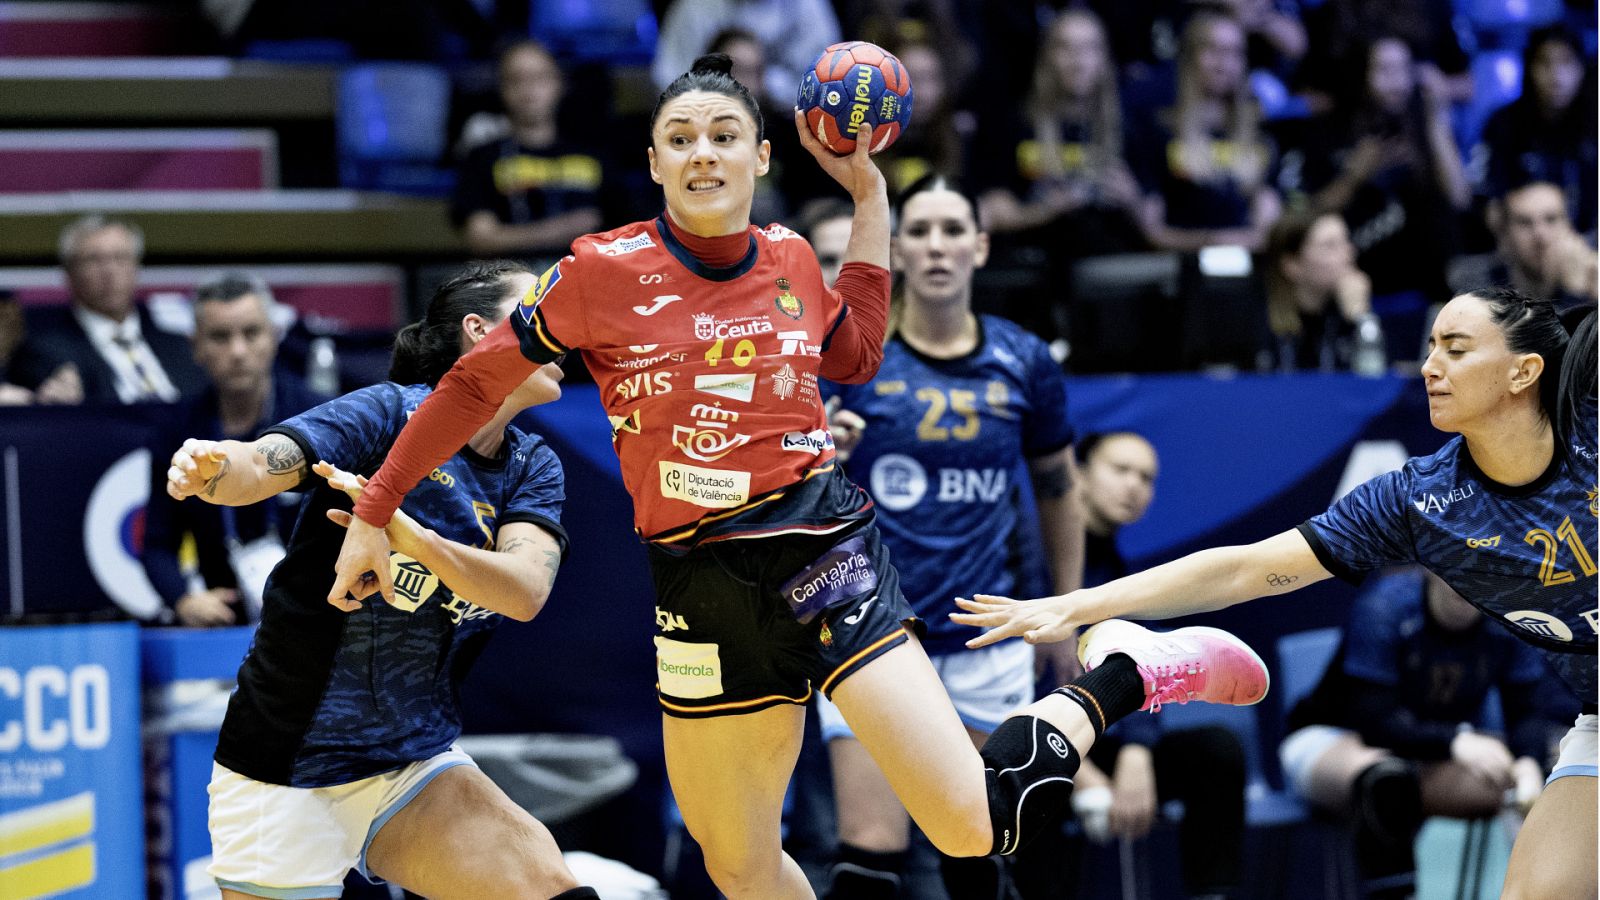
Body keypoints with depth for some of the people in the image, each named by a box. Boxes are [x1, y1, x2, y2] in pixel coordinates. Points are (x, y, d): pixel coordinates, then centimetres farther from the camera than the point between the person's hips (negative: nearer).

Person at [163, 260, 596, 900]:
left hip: (414, 767, 5)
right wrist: (213, 468, -50)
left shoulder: (533, 467, 4)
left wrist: (406, 532, -32)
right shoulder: (389, 413, -10)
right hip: (285, 776, -5)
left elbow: (525, 591, -15)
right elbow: (262, 464, -26)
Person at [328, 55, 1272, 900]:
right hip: (704, 588, 1)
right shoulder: (607, 271, -5)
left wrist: (870, 198, 17)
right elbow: (477, 383, 4)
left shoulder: (789, 258, 3)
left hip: (823, 550, -1)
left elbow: (855, 357, 24)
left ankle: (1128, 675, 10)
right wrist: (374, 515, 4)